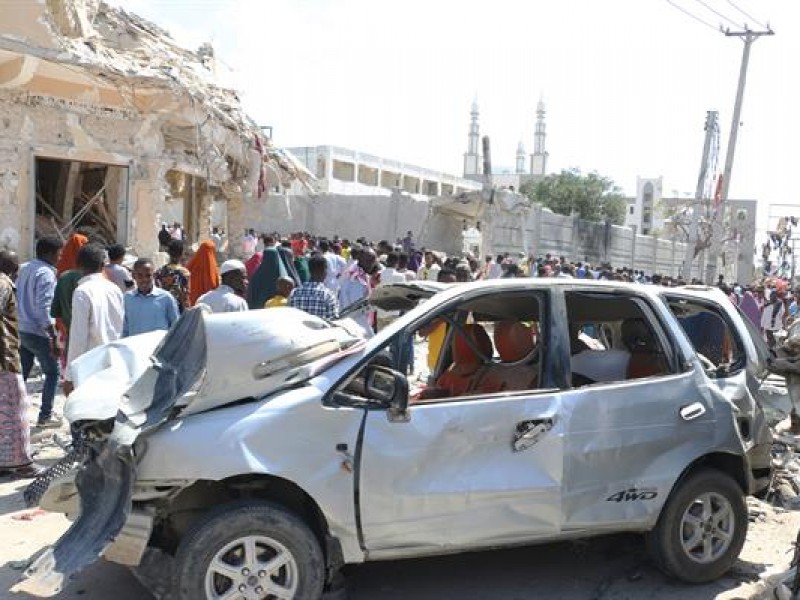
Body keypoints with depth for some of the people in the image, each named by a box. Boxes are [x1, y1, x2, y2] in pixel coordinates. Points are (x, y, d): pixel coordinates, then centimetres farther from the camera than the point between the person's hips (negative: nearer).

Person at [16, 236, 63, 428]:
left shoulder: (24, 269, 10)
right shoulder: (46, 274, -16)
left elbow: (19, 299, 14)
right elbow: (43, 308, -22)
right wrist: (54, 338, -21)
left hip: (21, 330, 8)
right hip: (38, 333, -8)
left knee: (22, 374, 14)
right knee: (52, 373, 5)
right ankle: (45, 416, 8)